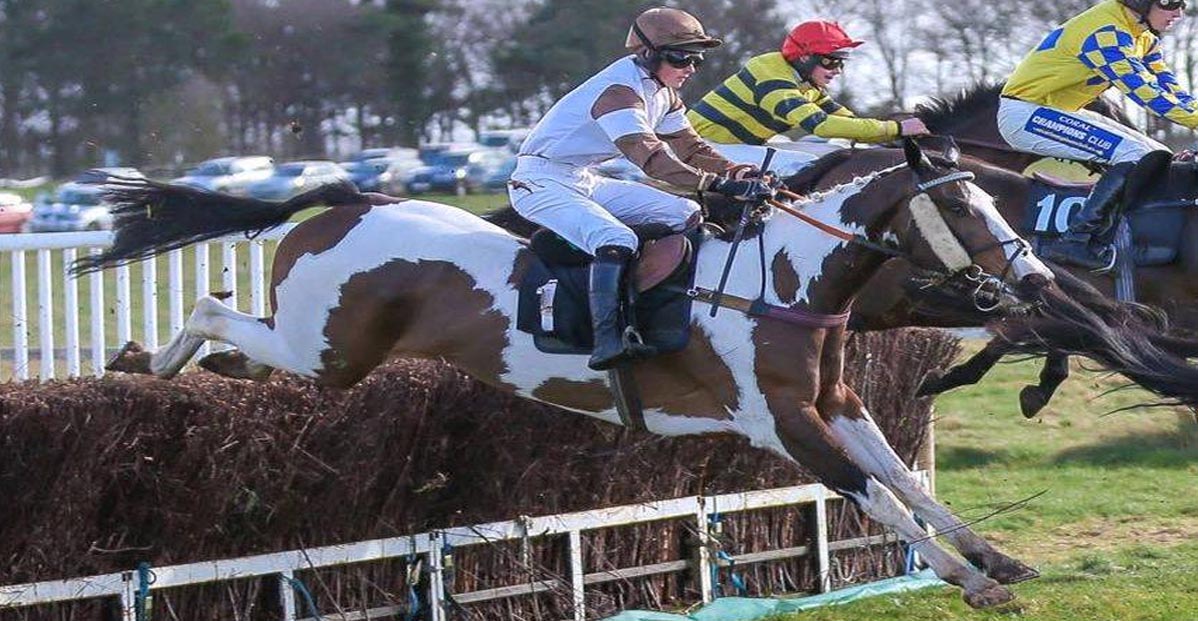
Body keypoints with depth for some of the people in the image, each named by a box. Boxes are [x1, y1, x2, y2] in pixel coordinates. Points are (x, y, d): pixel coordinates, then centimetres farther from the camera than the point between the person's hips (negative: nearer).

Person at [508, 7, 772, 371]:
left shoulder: (662, 93, 5)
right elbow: (650, 156, -37)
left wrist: (742, 175, -9)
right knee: (618, 241, -34)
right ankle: (606, 342, -40)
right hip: (541, 183, -10)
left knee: (687, 215, 3)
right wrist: (718, 183, -45)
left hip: (585, 181, 10)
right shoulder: (620, 90, -25)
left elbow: (689, 148, 8)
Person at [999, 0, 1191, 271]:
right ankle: (1074, 242, -22)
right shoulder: (1107, 32, -24)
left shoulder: (1143, 35, 7)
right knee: (1134, 155, -23)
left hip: (1059, 112, 11)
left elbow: (1168, 88, 8)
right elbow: (1143, 91, -31)